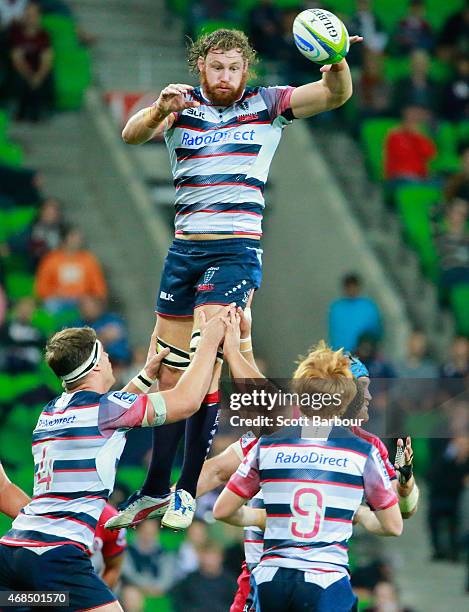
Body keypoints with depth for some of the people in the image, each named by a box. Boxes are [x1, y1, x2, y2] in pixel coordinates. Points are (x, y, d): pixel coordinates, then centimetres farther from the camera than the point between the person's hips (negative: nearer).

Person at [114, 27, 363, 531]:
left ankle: (187, 489, -8)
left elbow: (335, 95, -8)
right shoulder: (181, 108, 6)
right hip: (184, 248, 3)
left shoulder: (266, 105, 2)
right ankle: (155, 488, 18)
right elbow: (132, 134, -11)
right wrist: (160, 110, -33)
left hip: (237, 249, -3)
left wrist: (338, 61, -30)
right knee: (168, 372, 8)